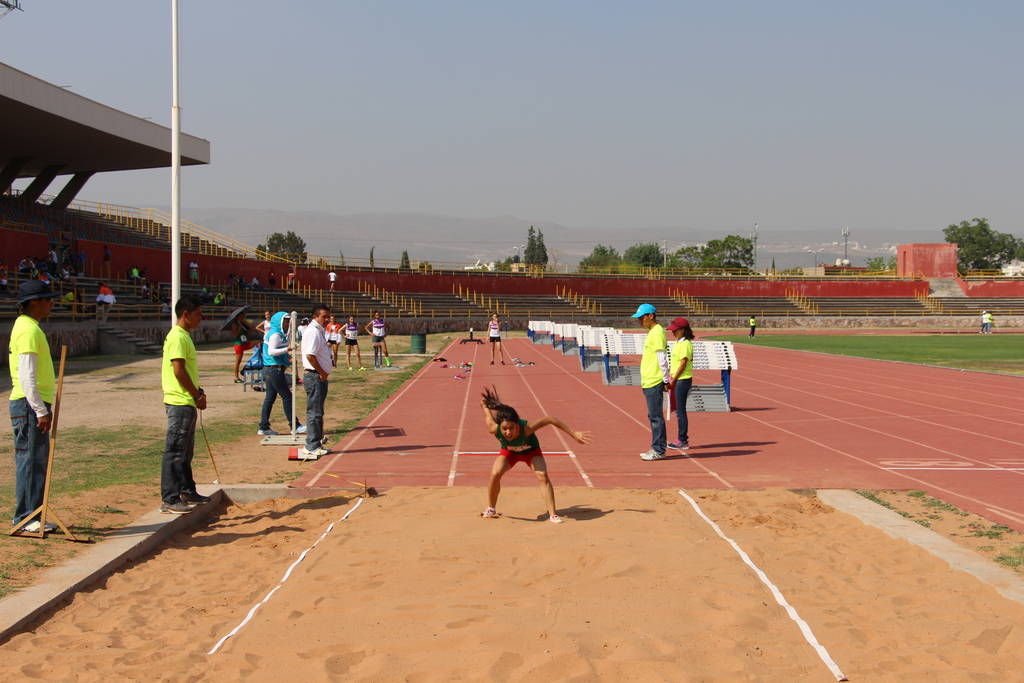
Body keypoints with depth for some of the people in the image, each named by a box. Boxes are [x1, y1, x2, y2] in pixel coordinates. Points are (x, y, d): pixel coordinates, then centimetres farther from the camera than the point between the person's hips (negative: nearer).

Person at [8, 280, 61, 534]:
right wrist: (41, 411, -21)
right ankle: (26, 518, 0)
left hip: (34, 404, 10)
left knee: (37, 461, 13)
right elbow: (27, 376, -21)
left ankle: (30, 516, 18)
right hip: (29, 405, -10)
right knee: (31, 460, -6)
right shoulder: (28, 330, -15)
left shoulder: (28, 327, 18)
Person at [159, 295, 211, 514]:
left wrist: (197, 392, 12)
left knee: (185, 451, 18)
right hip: (180, 403, -11)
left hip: (186, 402, 11)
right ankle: (169, 500, -6)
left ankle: (187, 492, 29)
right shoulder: (178, 337, -15)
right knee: (175, 451, -8)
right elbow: (178, 371, -20)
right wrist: (197, 395, -13)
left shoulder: (183, 336, 17)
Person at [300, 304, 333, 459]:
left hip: (320, 377, 11)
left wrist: (324, 373, 12)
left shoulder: (319, 331, 17)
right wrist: (322, 372, -16)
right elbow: (310, 355, -24)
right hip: (314, 376, -11)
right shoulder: (313, 331, -16)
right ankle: (313, 447, -3)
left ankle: (315, 444, 23)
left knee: (317, 412, 16)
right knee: (314, 412, -7)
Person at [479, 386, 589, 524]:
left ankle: (553, 514, -15)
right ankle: (491, 509, 6)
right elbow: (485, 406, -24)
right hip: (509, 452, 1)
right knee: (495, 474, -20)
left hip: (531, 451, -1)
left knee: (542, 475, -23)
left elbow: (550, 419, -32)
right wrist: (485, 403, 0)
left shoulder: (526, 428, -46)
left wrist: (574, 434, -26)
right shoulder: (494, 429, -41)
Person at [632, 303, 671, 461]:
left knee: (656, 416, -7)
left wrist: (666, 380, -17)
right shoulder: (651, 332, 18)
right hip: (648, 382, 10)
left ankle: (658, 450, -4)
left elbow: (662, 359, -17)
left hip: (655, 383, -10)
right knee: (653, 416, 12)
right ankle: (656, 448, 16)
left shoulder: (657, 333, -13)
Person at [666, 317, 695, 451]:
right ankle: (682, 439, 20)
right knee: (678, 410, 13)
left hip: (683, 380, -10)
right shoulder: (678, 343, 14)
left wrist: (673, 380, -16)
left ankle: (683, 441, 1)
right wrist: (670, 378, 15)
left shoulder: (685, 344, -16)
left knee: (680, 411, -4)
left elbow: (683, 364, -19)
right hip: (677, 380, 10)